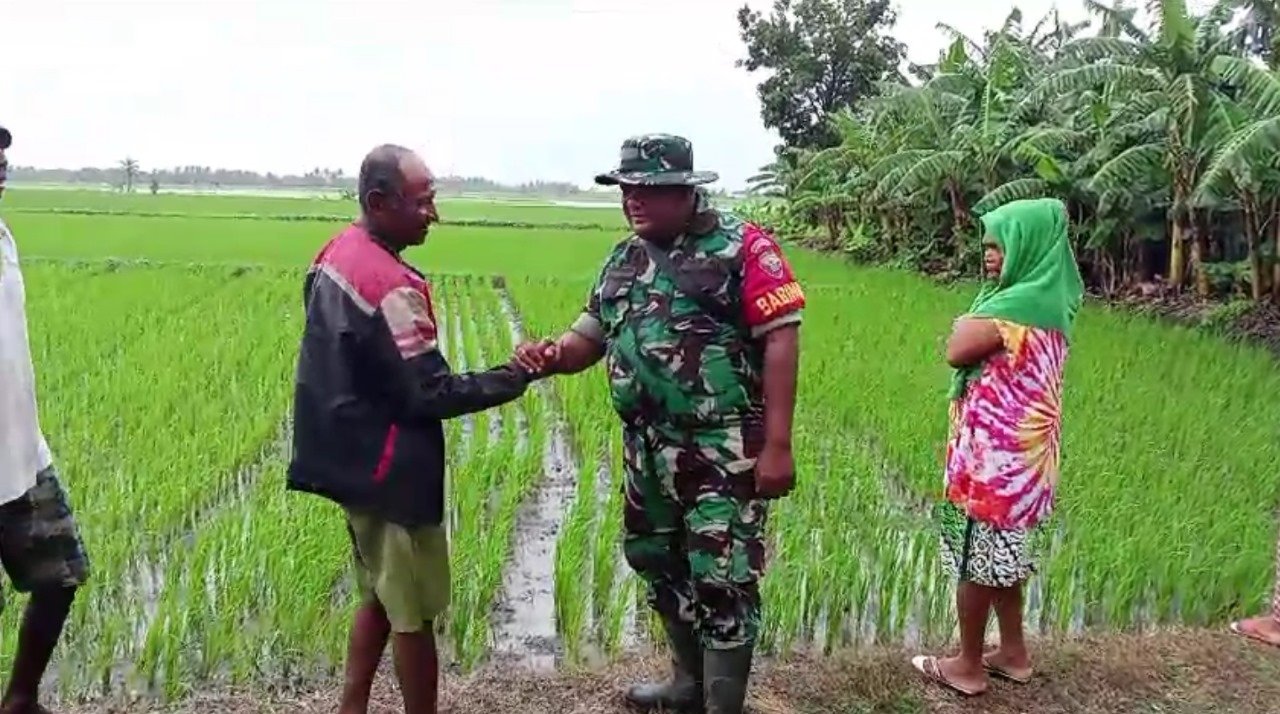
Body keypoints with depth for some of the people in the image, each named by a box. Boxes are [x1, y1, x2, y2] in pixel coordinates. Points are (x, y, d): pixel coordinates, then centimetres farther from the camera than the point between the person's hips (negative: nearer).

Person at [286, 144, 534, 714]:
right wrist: (512, 378, -14)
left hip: (350, 461, 10)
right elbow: (428, 395, -23)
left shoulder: (336, 256, 5)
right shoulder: (390, 286, -25)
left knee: (380, 598, 22)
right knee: (413, 616, 6)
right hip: (389, 473, -9)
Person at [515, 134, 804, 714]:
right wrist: (552, 355, -12)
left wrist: (777, 443, -20)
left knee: (722, 578, -3)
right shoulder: (624, 259, 11)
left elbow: (781, 339, -14)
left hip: (725, 450, -7)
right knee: (659, 564, 19)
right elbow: (591, 335, 13)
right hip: (648, 448, 8)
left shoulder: (742, 246, -10)